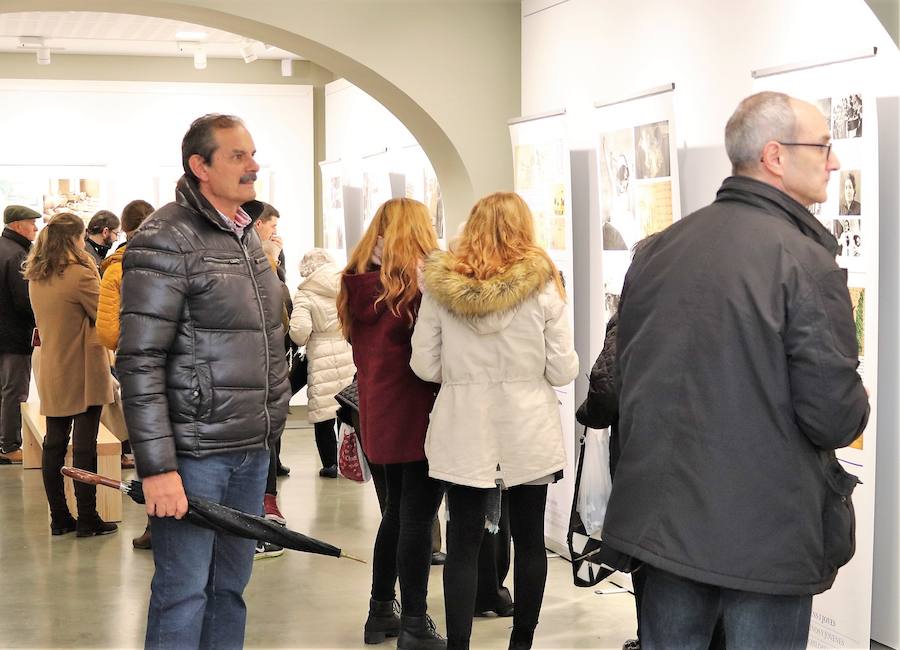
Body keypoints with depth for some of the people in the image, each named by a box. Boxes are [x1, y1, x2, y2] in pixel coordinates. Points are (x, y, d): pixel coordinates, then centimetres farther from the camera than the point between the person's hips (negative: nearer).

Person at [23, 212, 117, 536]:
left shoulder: (35, 277, 7)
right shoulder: (79, 274, -17)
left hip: (51, 374, 7)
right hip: (83, 374, -7)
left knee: (54, 445, 10)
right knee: (84, 447, -2)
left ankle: (59, 518, 15)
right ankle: (87, 520, 3)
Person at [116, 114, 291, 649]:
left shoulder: (246, 235, 14)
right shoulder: (166, 240, -12)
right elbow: (140, 363, -17)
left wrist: (273, 419, 18)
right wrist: (157, 468, -20)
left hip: (252, 448, 8)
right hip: (194, 453, -8)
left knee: (231, 586, 13)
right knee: (184, 591, -1)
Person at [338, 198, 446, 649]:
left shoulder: (358, 283, 5)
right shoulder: (421, 281, -15)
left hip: (379, 415, 7)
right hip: (417, 413, -7)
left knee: (396, 510, 19)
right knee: (418, 518, -1)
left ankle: (380, 613, 25)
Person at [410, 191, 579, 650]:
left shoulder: (440, 286, -3)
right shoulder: (543, 285, -6)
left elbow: (424, 366, 0)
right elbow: (563, 371, -6)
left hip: (463, 432, 1)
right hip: (528, 433, 0)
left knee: (463, 543, 5)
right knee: (529, 539, 12)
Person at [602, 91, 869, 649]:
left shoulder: (657, 251, 4)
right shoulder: (804, 261, -16)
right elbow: (835, 418, -18)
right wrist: (854, 406, 4)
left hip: (664, 519, 6)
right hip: (766, 536, -5)